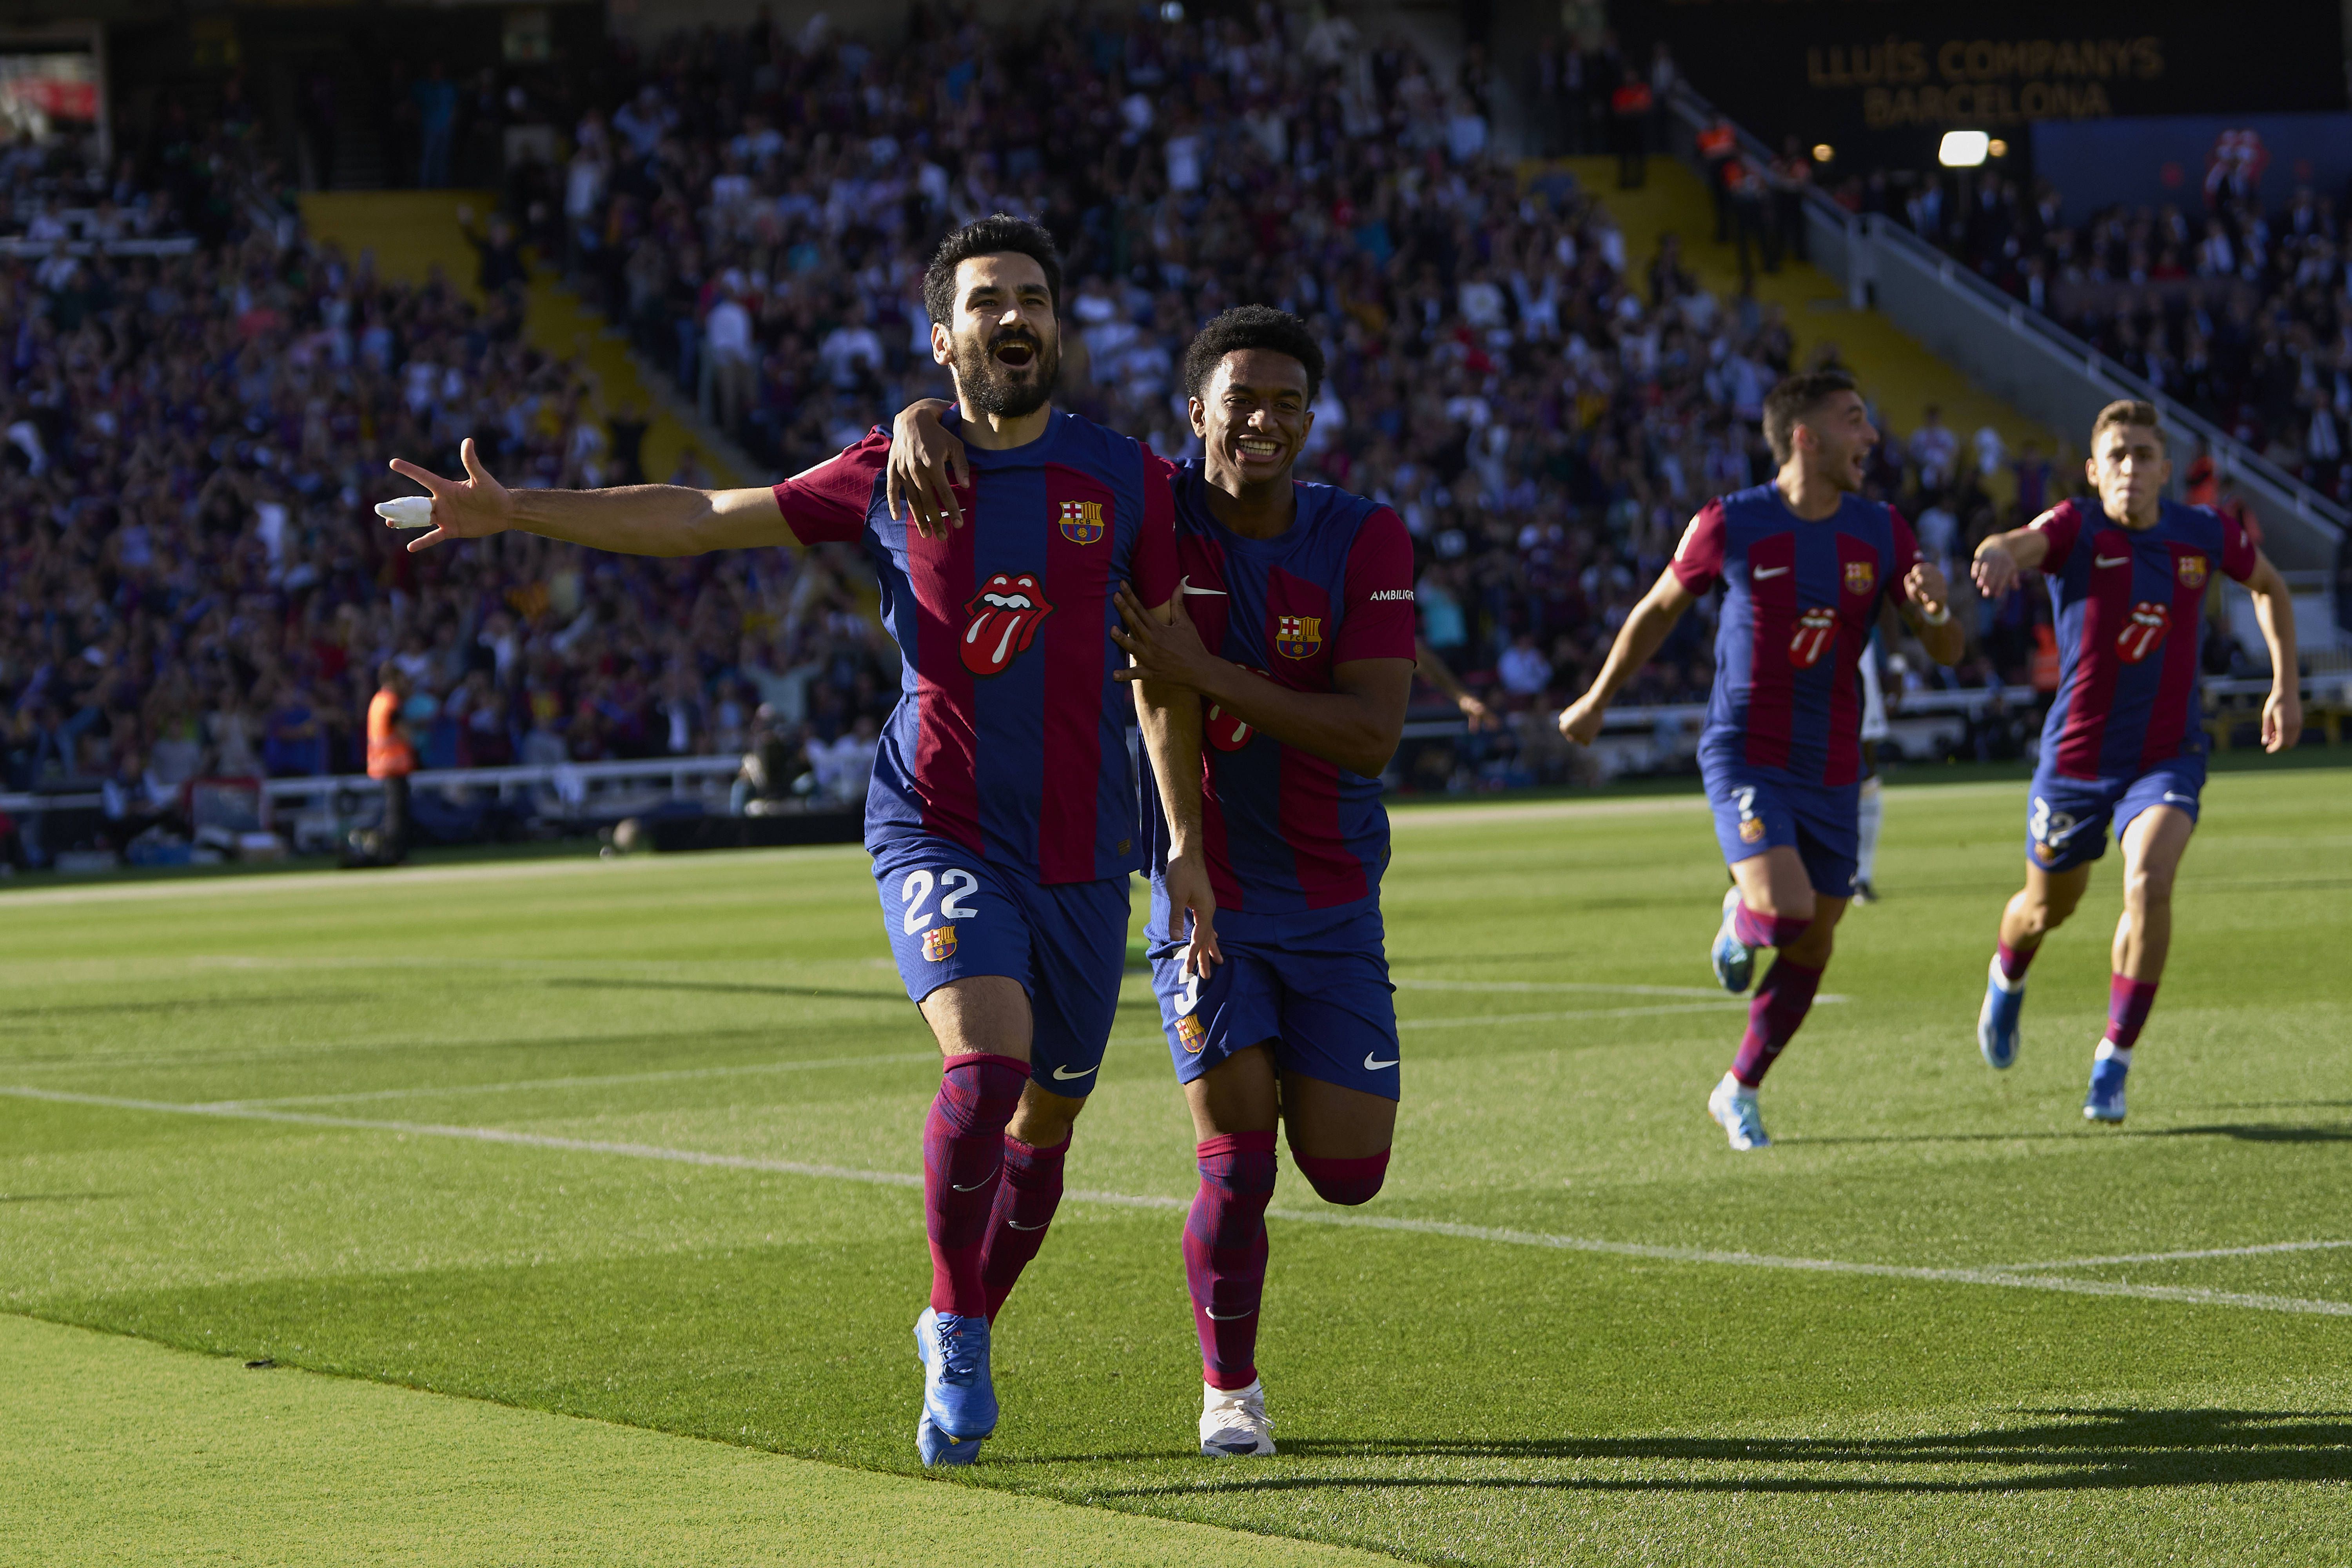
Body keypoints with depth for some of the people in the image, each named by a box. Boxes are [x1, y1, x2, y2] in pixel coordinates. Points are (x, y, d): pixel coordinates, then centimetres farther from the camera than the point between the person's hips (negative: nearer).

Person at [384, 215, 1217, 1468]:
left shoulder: (1124, 478, 3)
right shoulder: (892, 477, 1)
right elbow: (699, 518, 4)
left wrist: (1186, 842, 5)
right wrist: (515, 511, -3)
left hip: (1084, 845, 2)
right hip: (939, 828, -2)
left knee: (1047, 1116, 10)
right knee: (986, 1060, -25)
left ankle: (959, 1333, 34)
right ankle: (958, 1338, -8)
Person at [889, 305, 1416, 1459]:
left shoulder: (1366, 540, -11)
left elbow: (1372, 736, -20)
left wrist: (1207, 673, -28)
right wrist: (923, 421, -27)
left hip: (1333, 903, 1)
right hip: (1200, 891, -1)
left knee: (1348, 1173, 3)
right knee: (1236, 1162, -13)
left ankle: (1282, 1069, 39)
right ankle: (1229, 1388, 8)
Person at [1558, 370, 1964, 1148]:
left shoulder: (1881, 531, 0)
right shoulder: (1730, 525, -10)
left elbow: (1946, 652, 4)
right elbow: (1658, 611, 7)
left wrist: (1937, 610, -20)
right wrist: (1597, 701, 17)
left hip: (1831, 767, 4)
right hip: (1745, 756, -4)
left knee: (1813, 944, 9)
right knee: (1785, 909, -24)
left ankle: (1739, 1092, 28)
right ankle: (1740, 921, 14)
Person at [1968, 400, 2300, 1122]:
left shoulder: (2205, 535, -5)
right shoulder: (2075, 530, -14)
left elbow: (2269, 585, 17)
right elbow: (2021, 545, -38)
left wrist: (2285, 686, 12)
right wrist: (1999, 553, -63)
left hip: (2167, 757, 0)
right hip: (2076, 757, 0)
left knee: (2149, 886, -25)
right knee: (2049, 907, 18)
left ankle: (2113, 1062, -12)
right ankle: (2007, 979, 55)